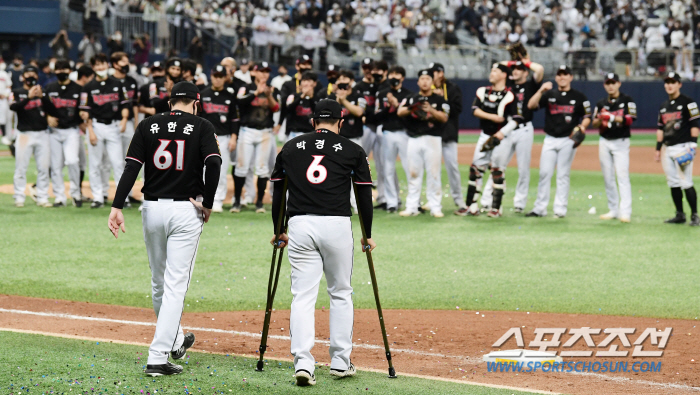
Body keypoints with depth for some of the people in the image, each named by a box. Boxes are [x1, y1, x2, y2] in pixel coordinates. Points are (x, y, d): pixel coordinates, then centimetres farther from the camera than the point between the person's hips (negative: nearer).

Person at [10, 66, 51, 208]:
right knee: (21, 167, -3)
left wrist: (41, 97, -16)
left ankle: (42, 198, 6)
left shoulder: (43, 92, 13)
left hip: (42, 133, 2)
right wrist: (29, 97, -26)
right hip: (24, 134, -2)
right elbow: (13, 107, -14)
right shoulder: (17, 93, 6)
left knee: (43, 168, 1)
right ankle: (19, 198, 3)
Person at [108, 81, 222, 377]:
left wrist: (117, 206, -10)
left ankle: (175, 341, 38)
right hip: (186, 212, -3)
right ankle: (158, 358, -10)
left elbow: (131, 167, -5)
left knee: (159, 282, 20)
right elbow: (214, 163, -17)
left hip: (152, 208, 3)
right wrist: (208, 204, -7)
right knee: (175, 285, -3)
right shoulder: (202, 127, -1)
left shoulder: (148, 126, 5)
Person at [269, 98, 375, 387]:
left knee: (303, 296, 1)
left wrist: (279, 231, 27)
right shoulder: (353, 151, 8)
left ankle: (303, 362, -13)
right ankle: (340, 362, 16)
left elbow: (277, 191, 17)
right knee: (341, 294, 14)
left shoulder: (291, 147, 14)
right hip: (337, 226, -1)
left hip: (299, 225, 1)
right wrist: (367, 235, 20)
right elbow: (364, 195, 9)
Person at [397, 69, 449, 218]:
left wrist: (431, 110, -23)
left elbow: (444, 117, -7)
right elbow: (400, 112, -4)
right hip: (414, 139, 2)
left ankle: (435, 207, 0)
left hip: (433, 139, -2)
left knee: (433, 173, -4)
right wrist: (412, 108, -23)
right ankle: (412, 207, 8)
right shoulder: (411, 99, 11)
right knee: (413, 173, 4)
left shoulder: (439, 99, 5)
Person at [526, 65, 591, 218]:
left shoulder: (579, 97, 4)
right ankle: (540, 209, 5)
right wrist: (541, 91, -17)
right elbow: (531, 105, -4)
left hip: (568, 140, -2)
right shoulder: (549, 95, 8)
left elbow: (587, 116, 7)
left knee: (563, 175, -1)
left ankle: (560, 210, 3)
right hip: (550, 140, 2)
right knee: (544, 173, 0)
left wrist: (582, 126, -14)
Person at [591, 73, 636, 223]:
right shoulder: (601, 103, 12)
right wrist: (600, 119, -13)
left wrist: (611, 117, -23)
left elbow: (629, 120, -14)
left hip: (621, 142, -5)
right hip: (604, 142, 5)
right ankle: (613, 210, 13)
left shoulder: (627, 101, -2)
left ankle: (625, 212, -18)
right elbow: (594, 124, 9)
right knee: (608, 177, 6)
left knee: (622, 175, -13)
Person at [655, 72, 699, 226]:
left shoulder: (687, 102, -3)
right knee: (673, 184, 6)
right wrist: (658, 148, 17)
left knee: (686, 183, -12)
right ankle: (680, 215, 12)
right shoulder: (664, 106, 18)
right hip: (667, 149, 7)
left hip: (683, 147, -7)